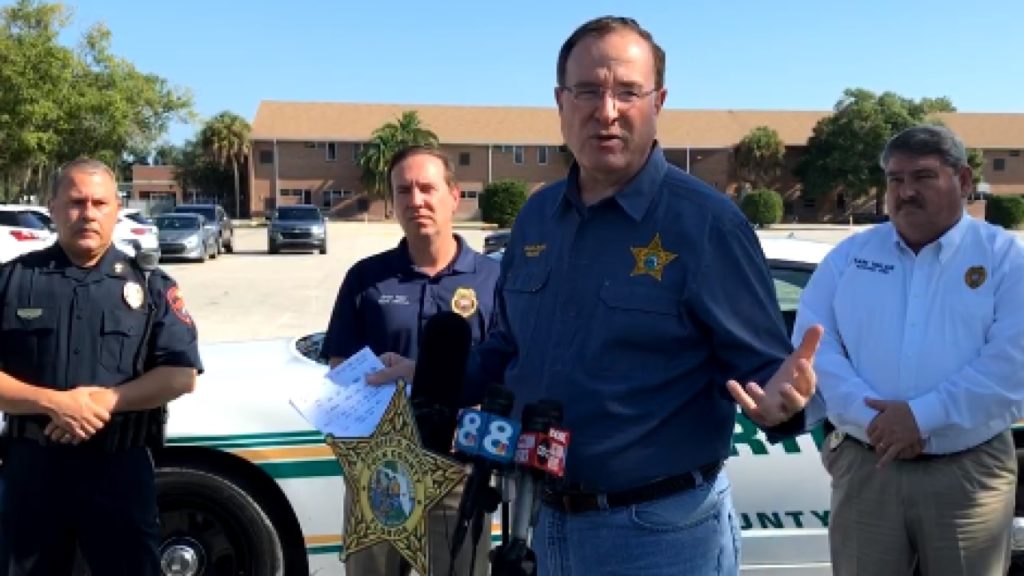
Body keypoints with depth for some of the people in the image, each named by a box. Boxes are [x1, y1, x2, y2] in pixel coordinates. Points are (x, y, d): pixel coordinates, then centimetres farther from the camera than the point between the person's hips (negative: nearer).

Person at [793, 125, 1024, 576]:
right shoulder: (849, 255, 7)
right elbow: (812, 343, -2)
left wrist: (923, 416, -19)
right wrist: (870, 417, -15)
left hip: (970, 473, -1)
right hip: (864, 467, 2)